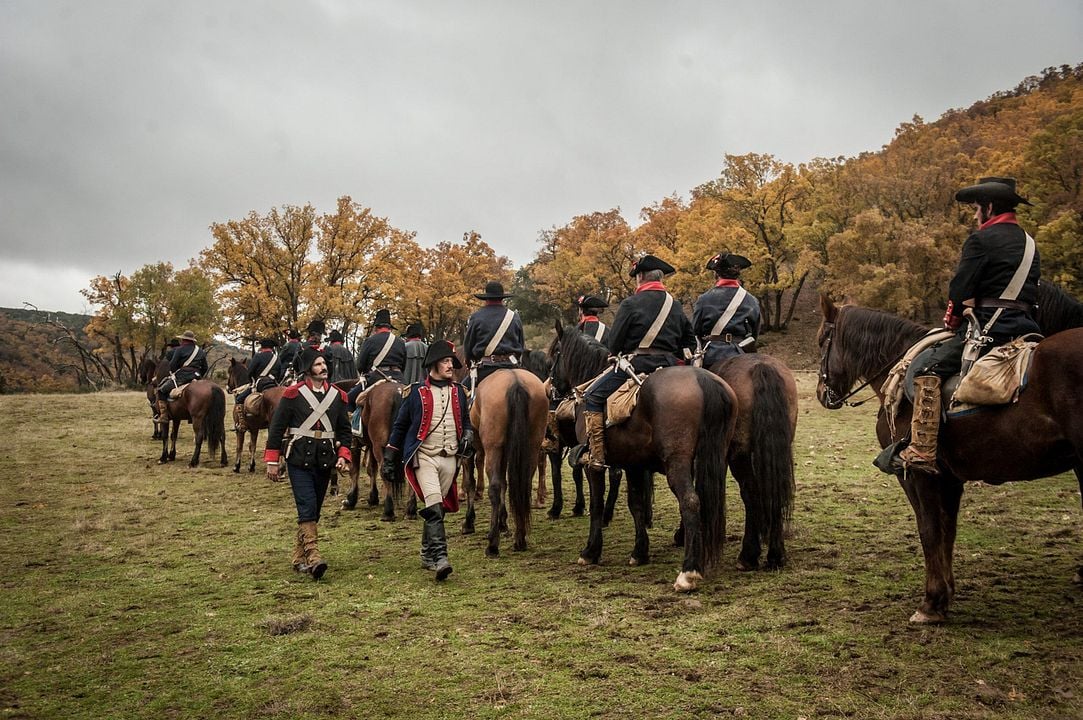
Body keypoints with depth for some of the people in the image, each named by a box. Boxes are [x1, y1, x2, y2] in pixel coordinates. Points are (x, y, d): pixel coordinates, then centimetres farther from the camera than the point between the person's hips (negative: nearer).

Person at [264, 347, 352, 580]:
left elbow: (344, 429, 14)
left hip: (325, 460, 5)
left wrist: (343, 454, 0)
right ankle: (313, 556, -17)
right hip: (300, 459, -4)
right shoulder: (293, 394, -4)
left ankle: (300, 558, 22)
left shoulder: (337, 395, 8)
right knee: (307, 507, -14)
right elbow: (277, 427, -1)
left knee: (314, 509, 10)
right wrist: (272, 461, -3)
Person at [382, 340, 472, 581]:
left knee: (438, 508, 11)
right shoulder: (416, 392, 0)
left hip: (450, 458, 4)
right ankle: (440, 557, -22)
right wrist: (388, 460, 6)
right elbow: (400, 426, 6)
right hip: (424, 457, -4)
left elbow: (466, 420, 24)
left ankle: (427, 555, 24)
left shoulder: (459, 391, 11)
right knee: (434, 507, -18)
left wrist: (467, 435, 1)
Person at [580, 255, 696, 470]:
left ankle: (596, 455, -8)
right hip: (669, 364, 6)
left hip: (635, 363, -6)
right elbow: (690, 341, 17)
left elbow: (614, 340, -4)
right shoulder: (676, 306, 13)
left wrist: (616, 356, 15)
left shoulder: (631, 303, -5)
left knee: (592, 397, 1)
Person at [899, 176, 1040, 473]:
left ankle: (922, 452, -25)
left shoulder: (982, 239, -4)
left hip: (991, 324, -9)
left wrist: (952, 321, 10)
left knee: (927, 368, -15)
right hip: (1025, 324, 10)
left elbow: (959, 290, -9)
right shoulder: (1029, 243, 22)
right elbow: (1030, 290, 24)